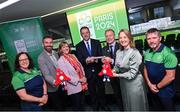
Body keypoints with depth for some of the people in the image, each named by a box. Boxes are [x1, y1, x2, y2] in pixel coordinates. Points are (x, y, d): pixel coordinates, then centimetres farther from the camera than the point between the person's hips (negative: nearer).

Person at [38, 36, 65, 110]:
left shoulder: (55, 53, 2)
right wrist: (54, 82, -46)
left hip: (60, 86, 6)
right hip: (52, 89, -6)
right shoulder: (41, 58, -20)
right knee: (58, 108, 9)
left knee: (63, 106, 23)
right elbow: (46, 75, -27)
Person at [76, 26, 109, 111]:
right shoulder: (78, 46, 1)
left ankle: (103, 105, 35)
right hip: (88, 72, 0)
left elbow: (101, 55, -3)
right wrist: (86, 61, -27)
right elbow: (79, 60, -6)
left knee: (101, 89, 13)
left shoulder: (97, 42, 3)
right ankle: (95, 107, 33)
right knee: (92, 91, 13)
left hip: (98, 71, 1)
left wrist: (96, 59, -24)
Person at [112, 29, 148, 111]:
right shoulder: (118, 52, 1)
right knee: (127, 105, 24)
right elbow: (117, 66, 3)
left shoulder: (135, 53, -19)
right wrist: (112, 71, -17)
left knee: (136, 106, 13)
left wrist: (117, 75, -21)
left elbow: (132, 73, -22)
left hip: (134, 83, -6)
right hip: (123, 82, 6)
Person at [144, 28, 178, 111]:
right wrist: (149, 84, -3)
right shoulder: (147, 53, -1)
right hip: (152, 90, 6)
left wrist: (157, 86, -12)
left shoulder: (168, 53, -21)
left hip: (165, 91, -6)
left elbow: (170, 76, -22)